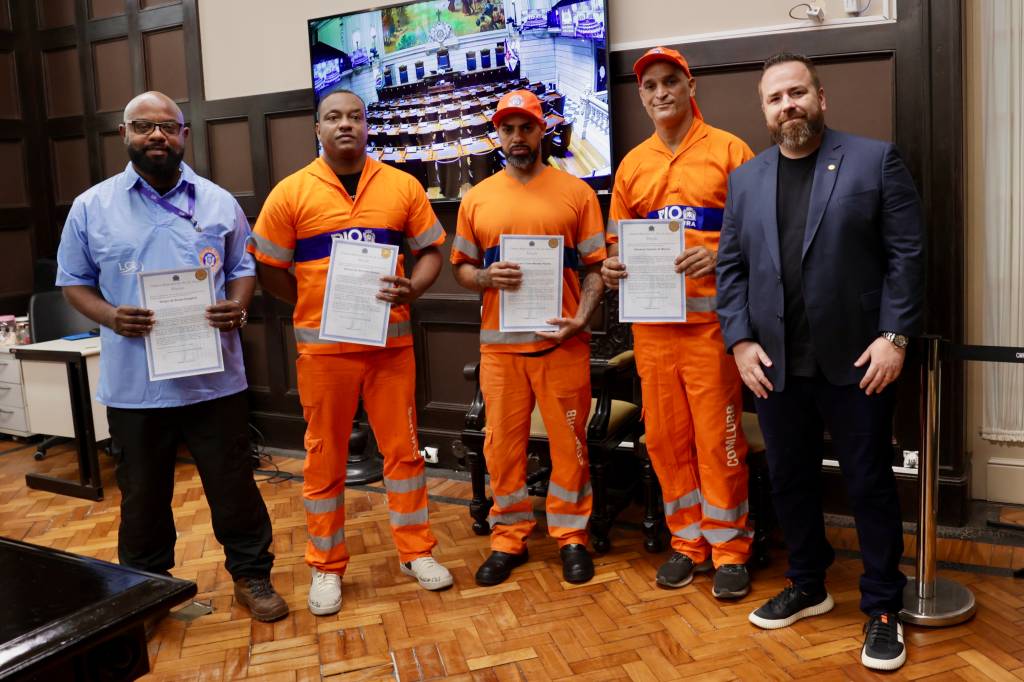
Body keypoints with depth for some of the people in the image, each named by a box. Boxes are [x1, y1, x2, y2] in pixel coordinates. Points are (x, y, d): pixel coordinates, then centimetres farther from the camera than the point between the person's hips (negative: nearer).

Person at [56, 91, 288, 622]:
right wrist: (109, 317, -13)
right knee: (142, 494, 14)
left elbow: (243, 266, 10)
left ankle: (251, 577, 27)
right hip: (134, 384, 0)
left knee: (233, 484, 9)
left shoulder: (218, 202, 5)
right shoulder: (92, 207, 3)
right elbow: (73, 280, 7)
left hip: (213, 376, 0)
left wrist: (238, 305, -12)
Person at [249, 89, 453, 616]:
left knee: (403, 448, 9)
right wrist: (316, 308, -1)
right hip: (323, 347, -1)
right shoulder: (291, 193, -1)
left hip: (391, 341, 2)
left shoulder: (402, 186, 4)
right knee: (325, 457, 8)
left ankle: (415, 551, 26)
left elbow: (431, 250, 8)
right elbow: (267, 270, 3)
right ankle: (326, 567, 23)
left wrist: (411, 290, -10)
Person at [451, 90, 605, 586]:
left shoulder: (575, 191, 3)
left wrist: (580, 318, -12)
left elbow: (596, 266, 2)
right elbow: (459, 267, 11)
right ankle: (508, 539, 23)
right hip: (499, 344, 2)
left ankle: (571, 536, 22)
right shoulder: (477, 199, 9)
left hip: (561, 342, -1)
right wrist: (486, 276, -11)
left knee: (569, 442, 5)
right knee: (502, 443, 8)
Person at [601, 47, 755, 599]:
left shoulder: (728, 150, 2)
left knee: (717, 435, -1)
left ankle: (730, 549, 14)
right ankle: (687, 542, 24)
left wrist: (720, 256, -18)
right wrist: (611, 266, -2)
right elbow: (616, 239, 19)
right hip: (650, 320, 4)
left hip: (710, 316, -4)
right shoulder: (632, 164, 15)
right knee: (665, 435, 9)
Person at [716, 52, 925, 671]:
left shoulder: (877, 160, -1)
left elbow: (907, 254, -5)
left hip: (855, 360, -3)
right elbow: (731, 268, 7)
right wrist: (741, 341, -3)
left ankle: (883, 608, 21)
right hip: (776, 365, 4)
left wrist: (895, 337, -12)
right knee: (791, 480, 14)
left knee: (870, 483, 6)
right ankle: (808, 586, 32)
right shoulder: (745, 179, 10)